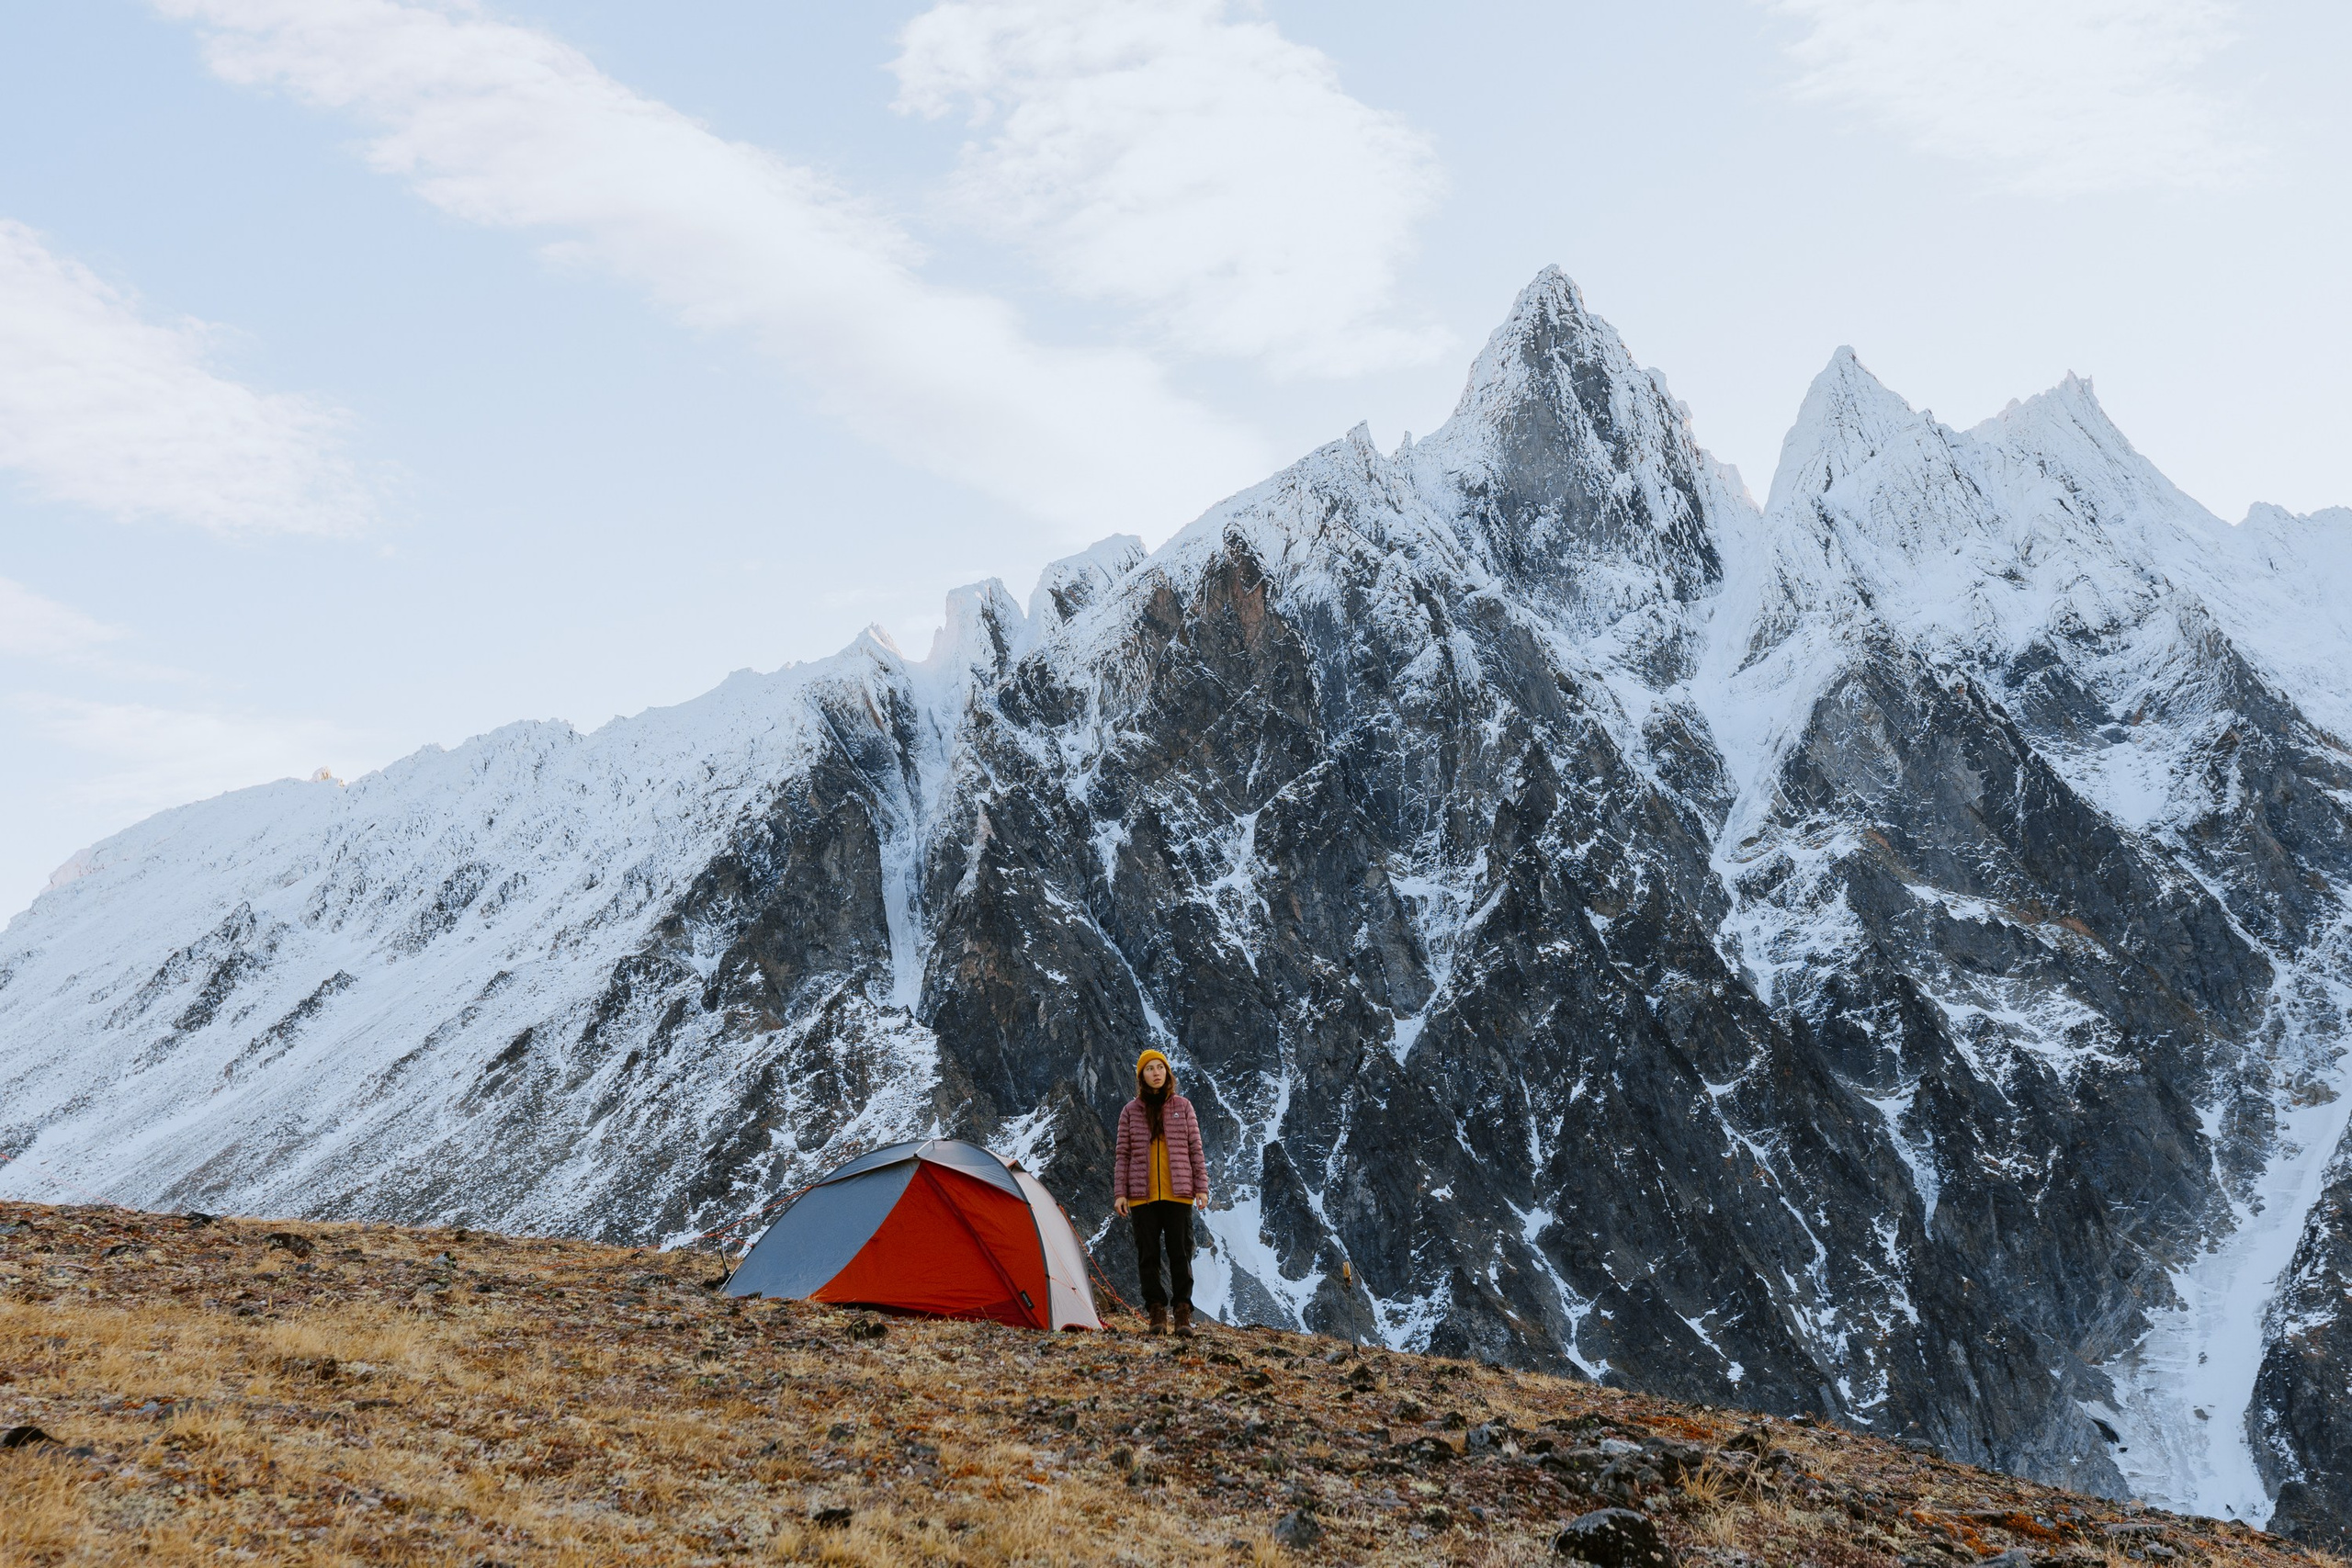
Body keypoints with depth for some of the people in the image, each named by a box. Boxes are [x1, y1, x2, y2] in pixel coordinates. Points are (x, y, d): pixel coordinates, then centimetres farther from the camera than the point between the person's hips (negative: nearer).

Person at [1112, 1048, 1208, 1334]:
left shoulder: (1182, 1106, 7)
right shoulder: (1130, 1111, 6)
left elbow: (1195, 1149, 8)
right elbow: (1122, 1155, 7)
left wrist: (1201, 1187, 2)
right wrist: (1120, 1192, 0)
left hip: (1177, 1193, -1)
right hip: (1142, 1195, 1)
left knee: (1180, 1252, -3)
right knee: (1148, 1254, 2)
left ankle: (1183, 1313, 2)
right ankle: (1157, 1312, 8)